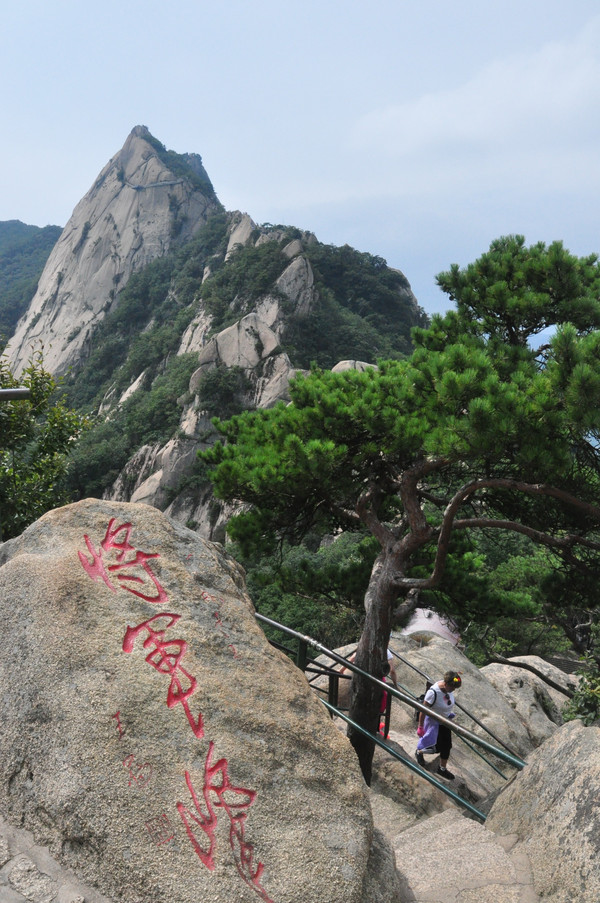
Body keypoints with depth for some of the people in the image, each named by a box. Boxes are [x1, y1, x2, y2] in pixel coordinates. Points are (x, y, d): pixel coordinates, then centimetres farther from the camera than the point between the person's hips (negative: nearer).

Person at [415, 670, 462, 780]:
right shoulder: (433, 692, -36)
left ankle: (442, 768, 43)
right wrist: (420, 727, -20)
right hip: (433, 721, -7)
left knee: (446, 745, 17)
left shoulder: (449, 687, -15)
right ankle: (419, 752, 31)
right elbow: (423, 710, -27)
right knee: (436, 747, 0)